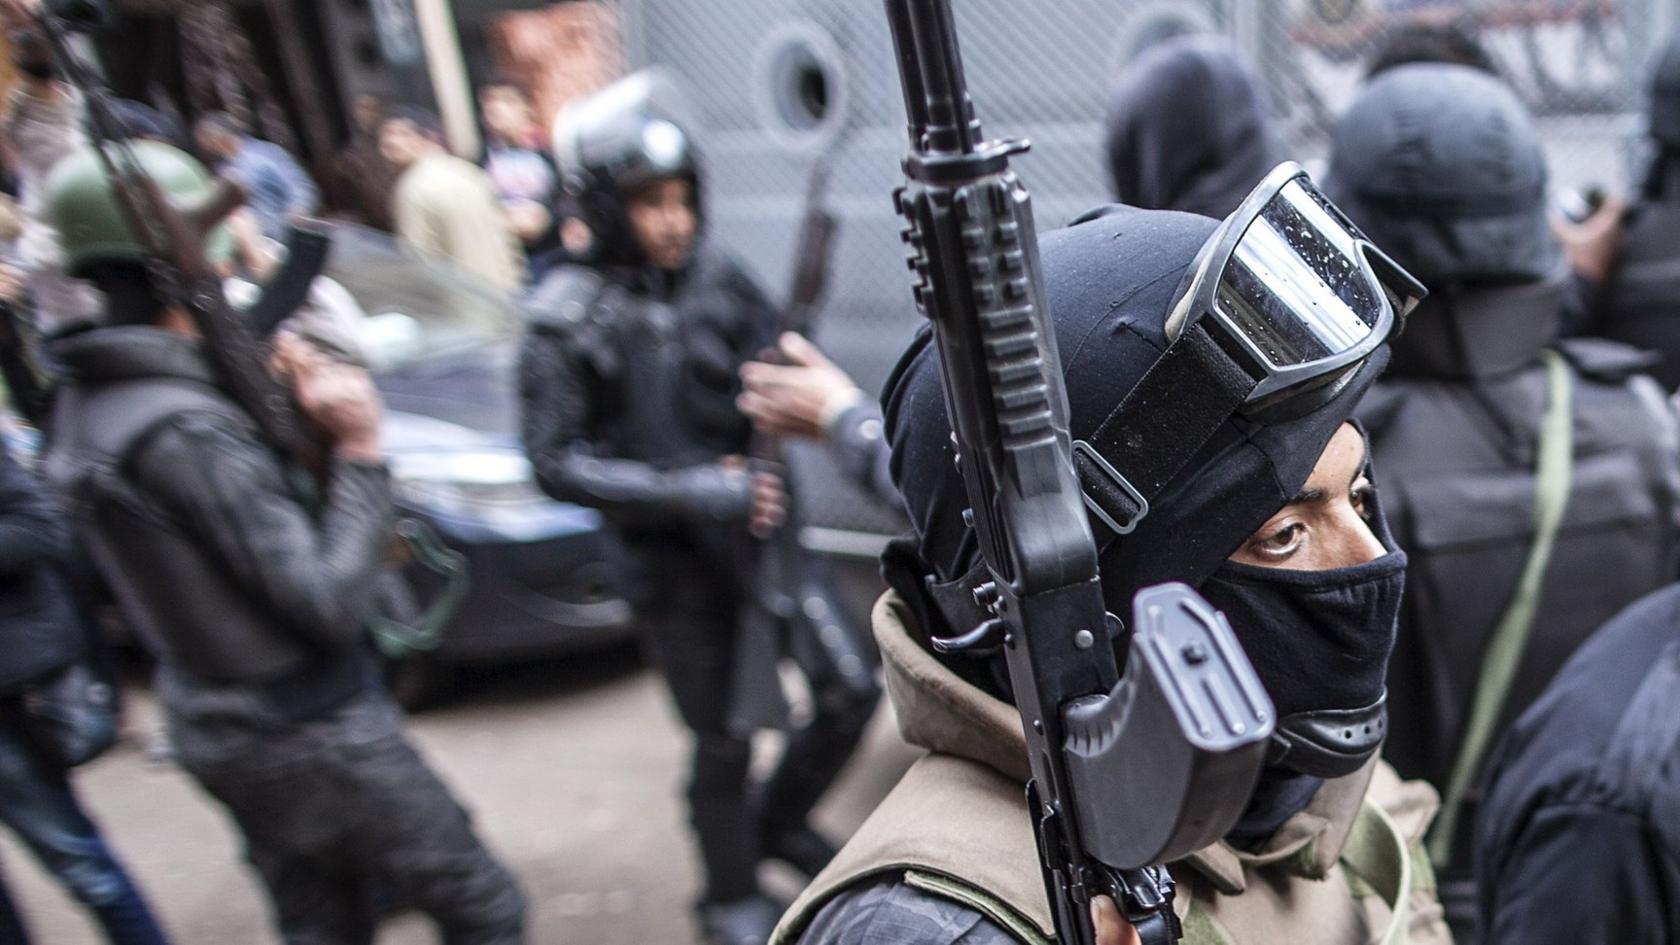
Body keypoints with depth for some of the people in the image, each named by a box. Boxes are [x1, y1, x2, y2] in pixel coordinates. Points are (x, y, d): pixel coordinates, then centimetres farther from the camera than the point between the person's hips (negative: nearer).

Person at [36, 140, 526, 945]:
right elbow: (329, 601, -24)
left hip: (211, 725, 9)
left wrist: (301, 426, -8)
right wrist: (360, 452, -18)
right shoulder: (187, 432, -27)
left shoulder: (87, 402, 3)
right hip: (307, 733, -9)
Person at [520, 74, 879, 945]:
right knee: (723, 743, 8)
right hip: (675, 562, -4)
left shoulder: (716, 276, -4)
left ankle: (779, 821, 37)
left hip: (761, 530, 4)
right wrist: (694, 491, -23)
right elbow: (557, 464, -16)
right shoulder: (567, 318, -14)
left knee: (850, 692, 9)